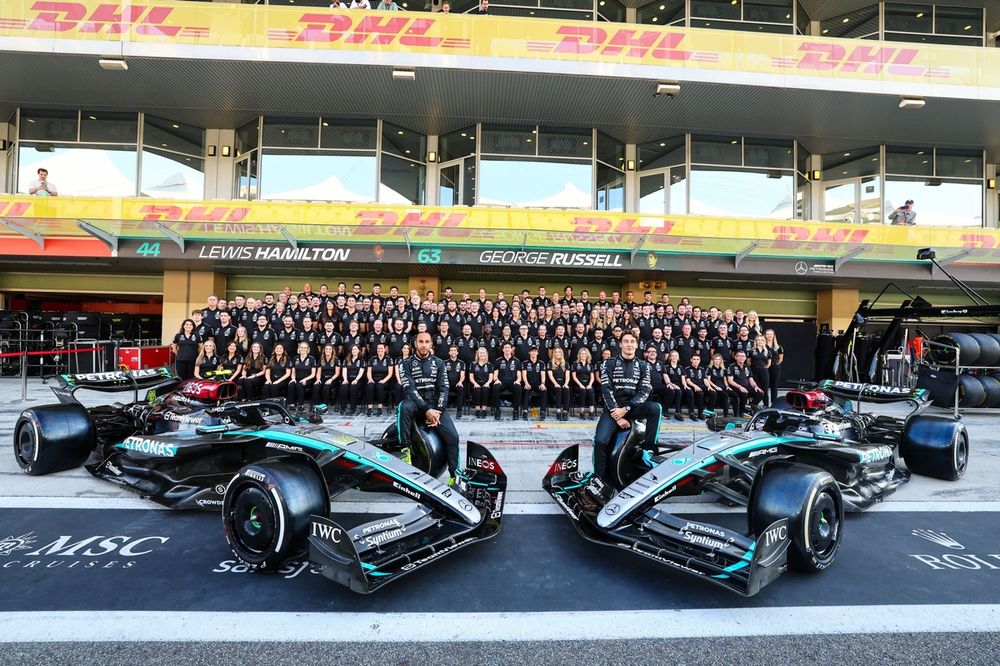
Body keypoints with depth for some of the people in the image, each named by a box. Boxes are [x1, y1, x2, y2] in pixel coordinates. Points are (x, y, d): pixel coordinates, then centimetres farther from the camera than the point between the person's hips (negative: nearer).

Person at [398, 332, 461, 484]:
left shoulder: (439, 363, 11)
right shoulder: (407, 364, 3)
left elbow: (443, 388, 3)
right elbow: (409, 389, -10)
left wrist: (438, 411, -14)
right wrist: (426, 410, -22)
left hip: (435, 405, 2)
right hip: (415, 403, -2)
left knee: (452, 436, -18)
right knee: (404, 407, -38)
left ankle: (454, 475, -7)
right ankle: (405, 449, -27)